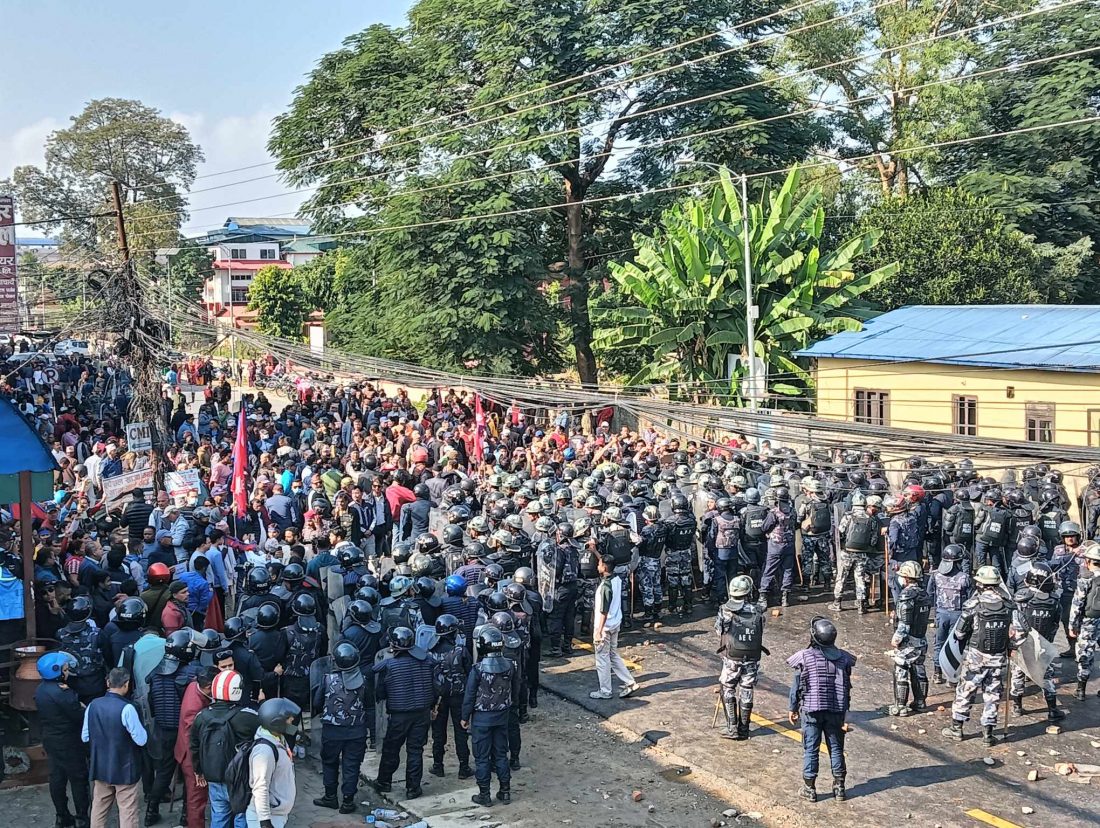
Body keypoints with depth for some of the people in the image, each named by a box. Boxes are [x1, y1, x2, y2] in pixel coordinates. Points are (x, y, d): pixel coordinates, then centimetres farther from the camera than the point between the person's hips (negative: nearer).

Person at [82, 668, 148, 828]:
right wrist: (140, 729, 3)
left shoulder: (93, 705, -4)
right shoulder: (126, 708, -22)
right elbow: (141, 740, -17)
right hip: (124, 769, -5)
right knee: (127, 812, 4)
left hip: (100, 767, 5)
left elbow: (85, 737, 6)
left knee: (99, 808, 17)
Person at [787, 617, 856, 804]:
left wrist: (793, 708, 6)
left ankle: (809, 788, 12)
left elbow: (797, 686, -6)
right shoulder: (842, 657, -1)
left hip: (812, 710, -3)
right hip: (836, 710, 3)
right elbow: (847, 686, 6)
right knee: (836, 748, 13)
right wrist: (845, 708, 17)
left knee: (811, 749, 6)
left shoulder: (805, 657, -12)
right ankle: (839, 788, 19)